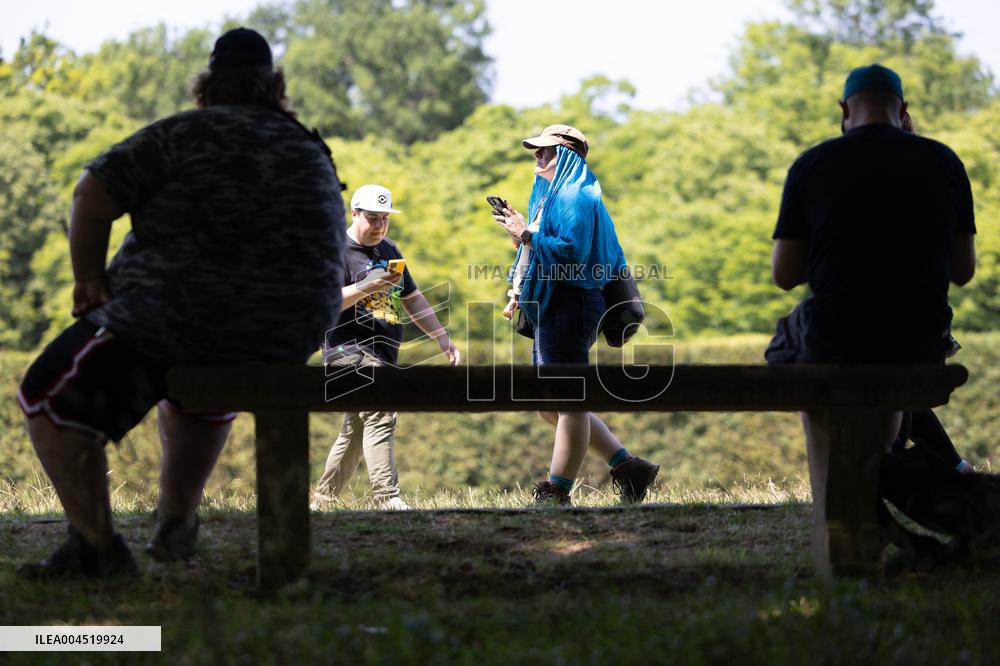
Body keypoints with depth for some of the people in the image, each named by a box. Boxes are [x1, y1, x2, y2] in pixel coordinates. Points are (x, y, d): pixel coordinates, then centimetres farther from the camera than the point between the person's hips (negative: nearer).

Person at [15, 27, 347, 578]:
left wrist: (89, 278, 0)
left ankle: (96, 545, 2)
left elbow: (92, 196, -13)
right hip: (286, 341, 7)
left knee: (50, 395, 8)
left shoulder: (188, 133, -6)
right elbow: (330, 266, 21)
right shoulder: (313, 155, 14)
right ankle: (175, 524, 32)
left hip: (179, 316, -7)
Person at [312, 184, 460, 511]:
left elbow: (412, 299, 26)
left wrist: (444, 340, 21)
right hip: (351, 351, -8)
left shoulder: (389, 250, 21)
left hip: (382, 354, 8)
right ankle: (388, 499, -30)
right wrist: (365, 287, -25)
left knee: (356, 431, 9)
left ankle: (320, 501, 18)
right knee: (379, 416, -24)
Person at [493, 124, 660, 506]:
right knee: (550, 404, 12)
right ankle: (628, 467, 15)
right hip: (550, 310, 11)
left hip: (571, 308, -11)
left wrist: (526, 236, -18)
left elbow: (572, 252, -23)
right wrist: (520, 294, 17)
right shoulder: (550, 196, 22)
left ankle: (556, 495, -4)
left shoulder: (574, 197, -10)